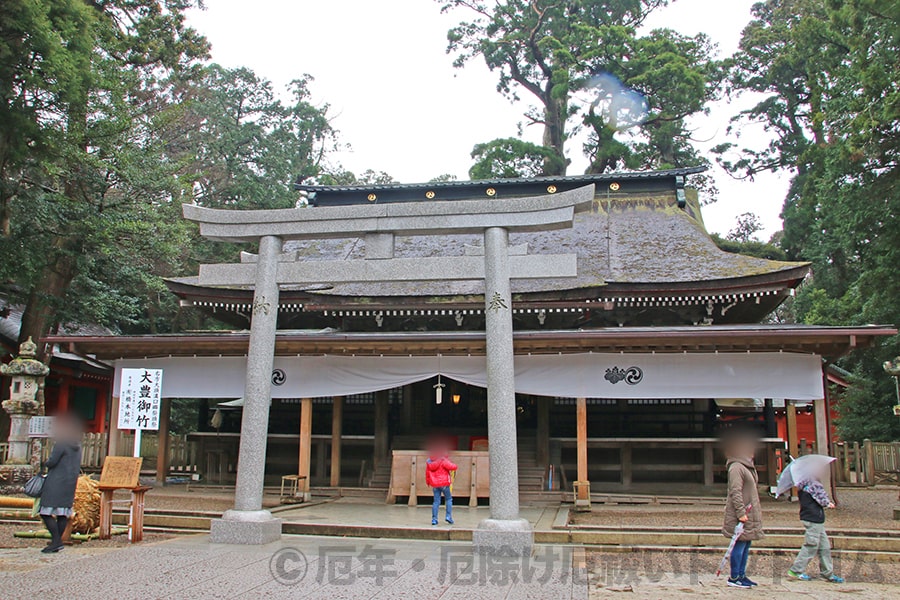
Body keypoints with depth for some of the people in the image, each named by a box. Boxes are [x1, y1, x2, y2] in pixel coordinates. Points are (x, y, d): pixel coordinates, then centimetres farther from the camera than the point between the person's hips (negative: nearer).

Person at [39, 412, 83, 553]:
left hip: (56, 482, -8)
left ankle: (56, 540, -12)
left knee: (46, 512, -6)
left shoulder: (61, 444, -10)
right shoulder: (77, 446, 16)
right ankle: (57, 541, 9)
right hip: (70, 483, 8)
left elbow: (52, 461, -13)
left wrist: (46, 463, 7)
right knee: (63, 513, 8)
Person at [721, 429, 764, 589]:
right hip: (741, 516, -9)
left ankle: (741, 575, 20)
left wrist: (754, 512, 22)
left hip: (750, 514, 9)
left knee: (746, 545, 12)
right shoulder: (736, 467, -15)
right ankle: (734, 578, 3)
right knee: (740, 545, -5)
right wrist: (740, 513, -23)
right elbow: (735, 492, -20)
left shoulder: (748, 466, 17)